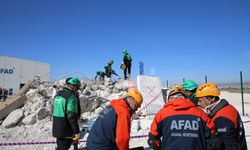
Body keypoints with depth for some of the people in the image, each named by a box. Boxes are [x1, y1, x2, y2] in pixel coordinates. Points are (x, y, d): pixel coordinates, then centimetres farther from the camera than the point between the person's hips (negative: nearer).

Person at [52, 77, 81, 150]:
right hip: (66, 131, -8)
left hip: (56, 129, 8)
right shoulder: (71, 96, -20)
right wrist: (76, 132, -21)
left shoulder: (58, 94, 7)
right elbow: (71, 116, -26)